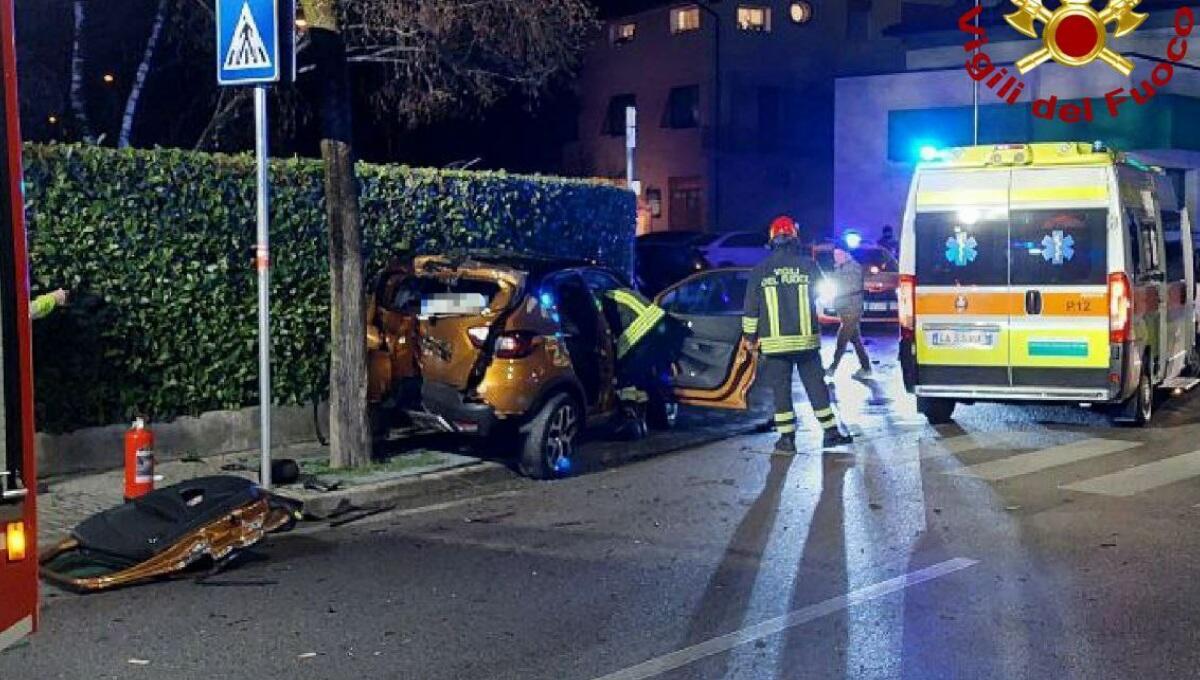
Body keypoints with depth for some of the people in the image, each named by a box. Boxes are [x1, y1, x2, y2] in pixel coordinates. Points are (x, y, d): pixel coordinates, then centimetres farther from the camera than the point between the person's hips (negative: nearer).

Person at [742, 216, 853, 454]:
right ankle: (831, 432, 12)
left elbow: (751, 307, 0)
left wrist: (749, 335, 10)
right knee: (816, 385, 8)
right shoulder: (808, 266, -2)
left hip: (775, 342, -1)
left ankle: (787, 438, 4)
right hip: (806, 338, 1)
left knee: (781, 389, 5)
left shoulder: (760, 271, -3)